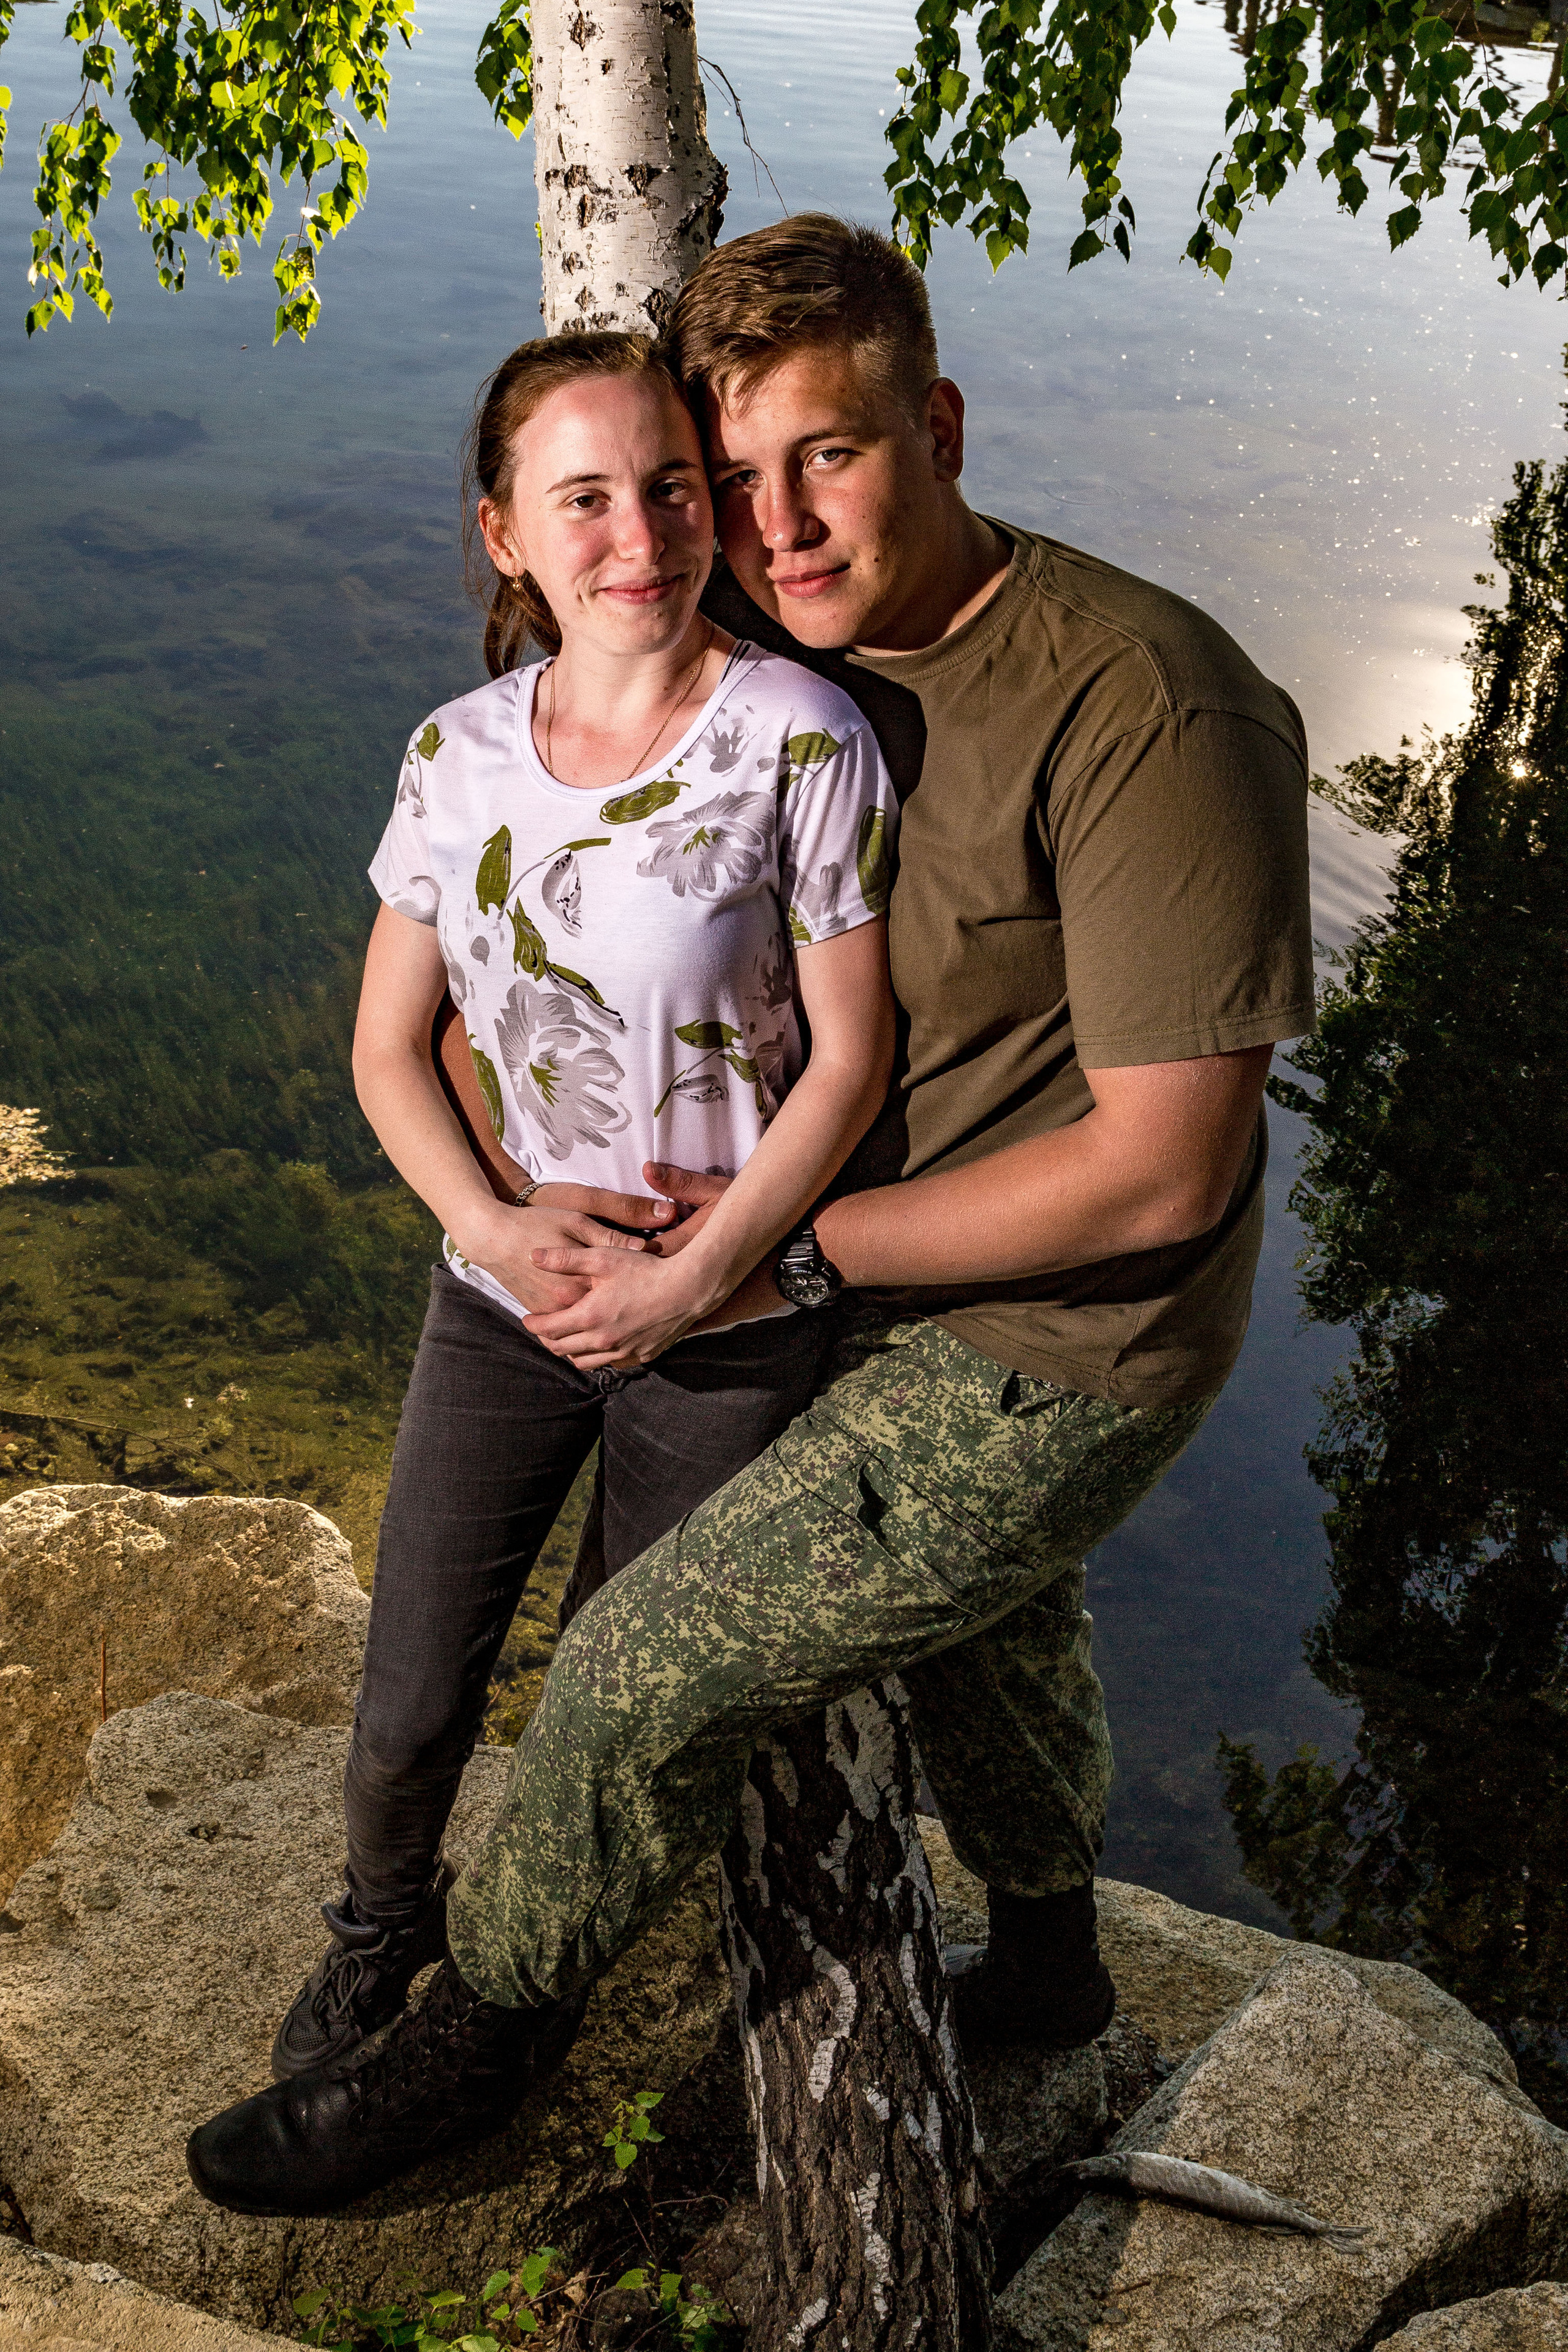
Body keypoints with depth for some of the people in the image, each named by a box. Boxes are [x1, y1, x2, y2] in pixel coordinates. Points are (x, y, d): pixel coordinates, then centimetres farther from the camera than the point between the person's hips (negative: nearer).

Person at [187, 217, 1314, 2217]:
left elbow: (1158, 1169, -29)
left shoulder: (1147, 716, -29)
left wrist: (771, 1251, -26)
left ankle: (479, 2035, 24)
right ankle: (1045, 1966, 59)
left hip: (1047, 1359, -8)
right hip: (916, 1291, 8)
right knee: (986, 1628, 30)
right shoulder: (822, 658, -4)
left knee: (648, 1670, -5)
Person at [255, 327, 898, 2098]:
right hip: (502, 1293, 3)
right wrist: (494, 1225, -15)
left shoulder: (801, 741, -16)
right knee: (407, 1713, 11)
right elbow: (389, 1044, 1)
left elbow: (849, 1056, -13)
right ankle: (386, 1918, 45)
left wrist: (696, 1277, -18)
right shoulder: (457, 757, -5)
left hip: (724, 1326, -2)